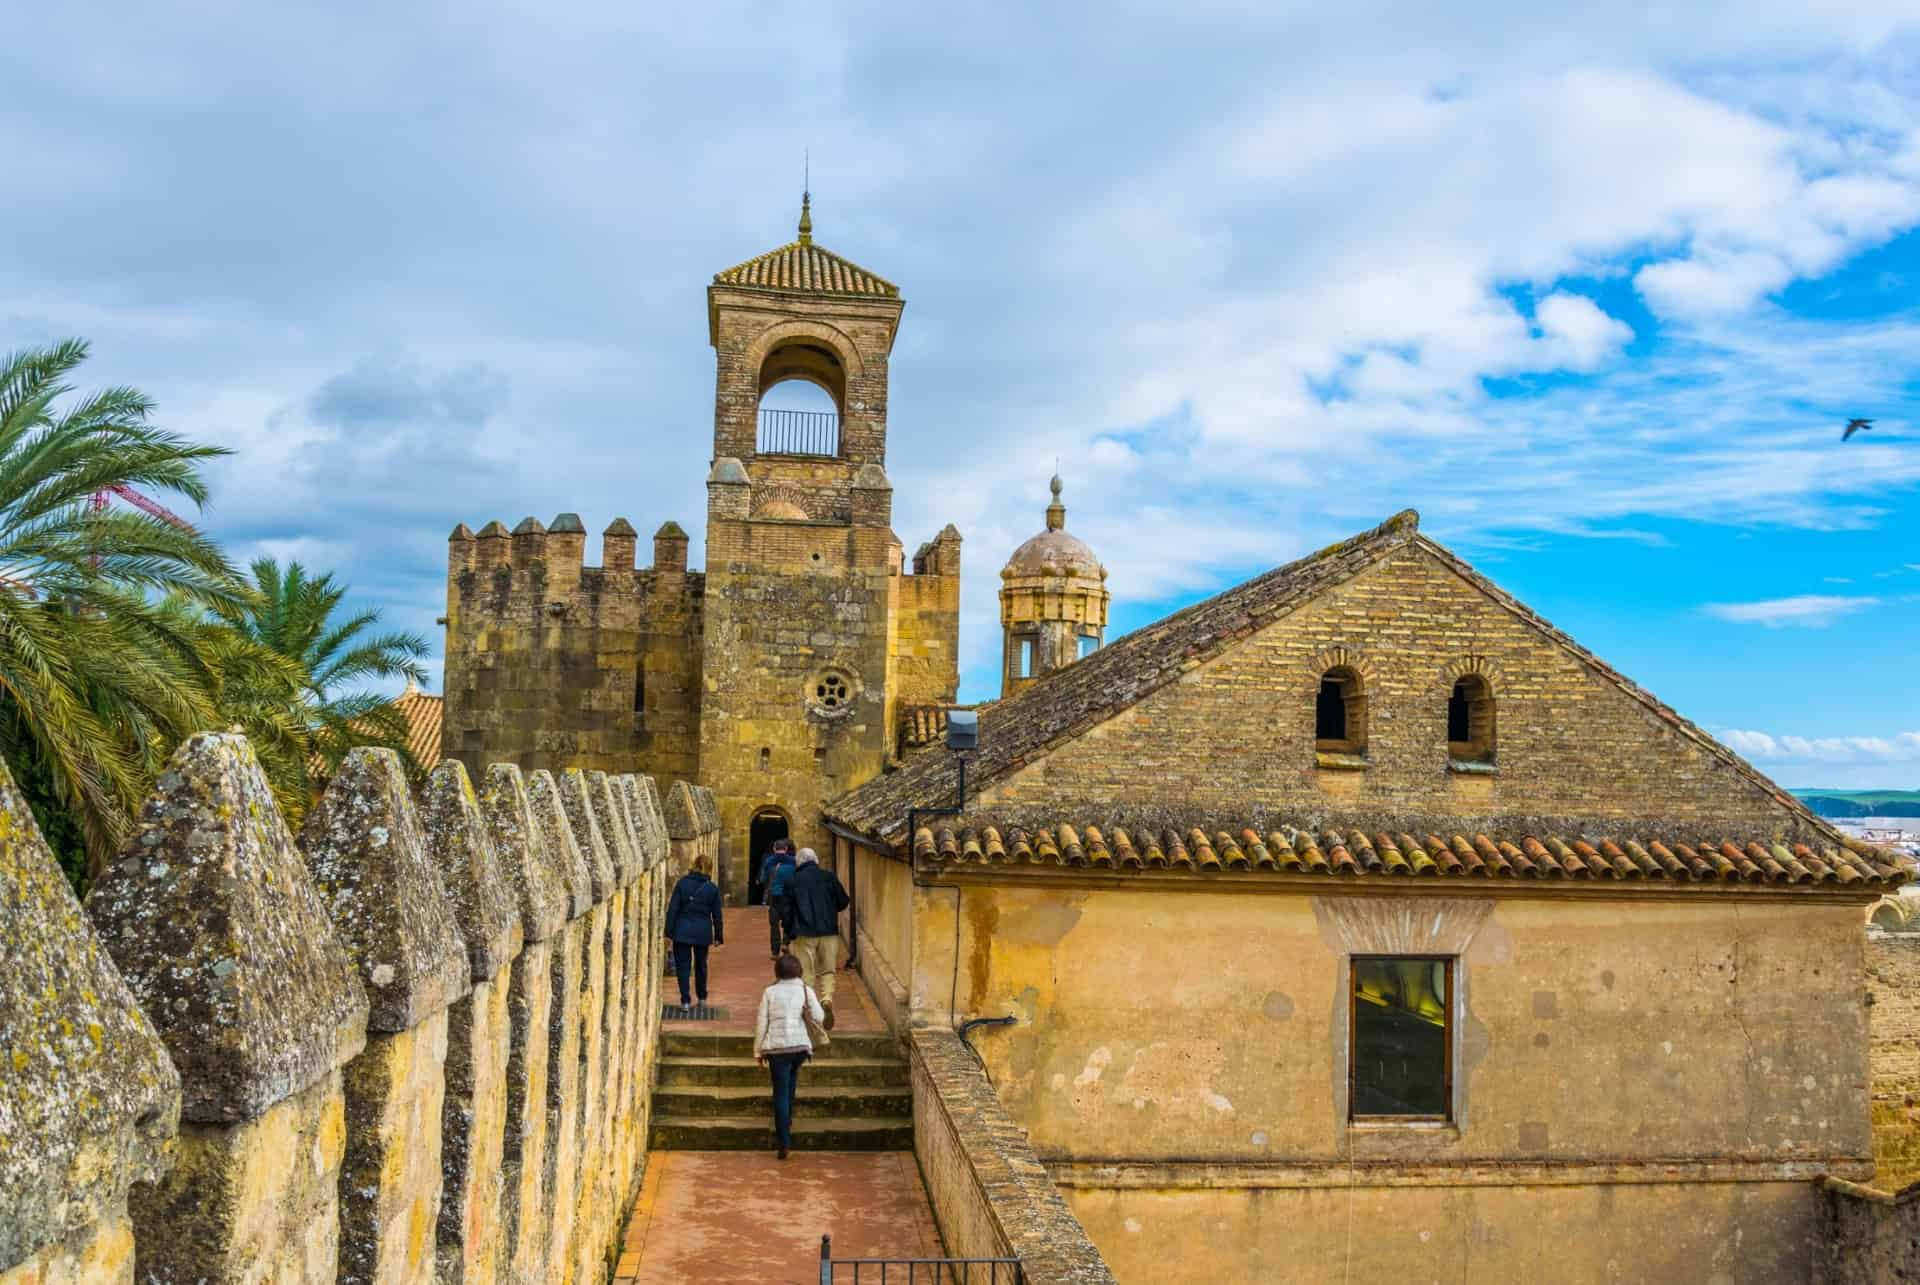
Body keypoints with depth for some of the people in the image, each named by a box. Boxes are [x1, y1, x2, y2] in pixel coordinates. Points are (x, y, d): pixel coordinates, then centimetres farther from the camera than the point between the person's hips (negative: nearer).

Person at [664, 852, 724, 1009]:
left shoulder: (682, 883, -5)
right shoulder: (713, 888, -3)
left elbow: (673, 909, -6)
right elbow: (717, 915, 2)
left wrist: (669, 931, -1)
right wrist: (718, 936, 11)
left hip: (683, 931, -2)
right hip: (703, 932, 2)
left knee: (683, 965, 4)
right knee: (701, 964, 19)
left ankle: (685, 1000, -1)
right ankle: (702, 997, 30)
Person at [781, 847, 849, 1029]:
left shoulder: (792, 881, 1)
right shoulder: (829, 876, 0)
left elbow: (788, 911, 3)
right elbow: (843, 902, 3)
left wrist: (789, 936, 12)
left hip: (804, 934, 0)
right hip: (829, 932, 1)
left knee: (807, 973, 7)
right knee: (827, 971, 11)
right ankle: (827, 998, -14)